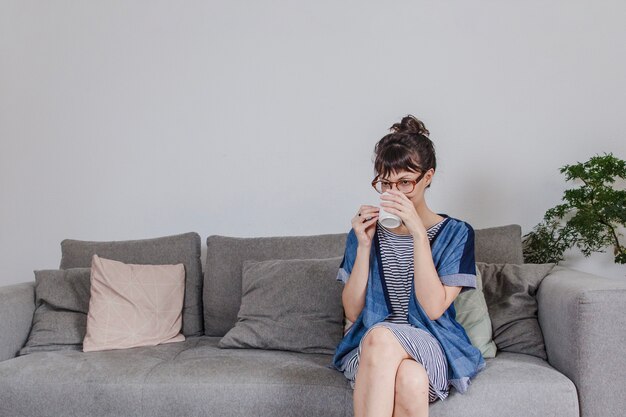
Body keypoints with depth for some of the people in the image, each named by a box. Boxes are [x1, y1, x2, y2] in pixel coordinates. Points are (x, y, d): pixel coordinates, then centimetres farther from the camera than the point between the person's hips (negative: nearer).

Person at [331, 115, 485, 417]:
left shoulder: (455, 233, 3)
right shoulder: (365, 232, 9)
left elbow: (434, 308, -10)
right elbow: (352, 312, 2)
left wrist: (418, 232, -17)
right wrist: (364, 245, -9)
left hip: (431, 349, -1)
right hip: (367, 349, 1)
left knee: (380, 337, -36)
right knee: (411, 380, -36)